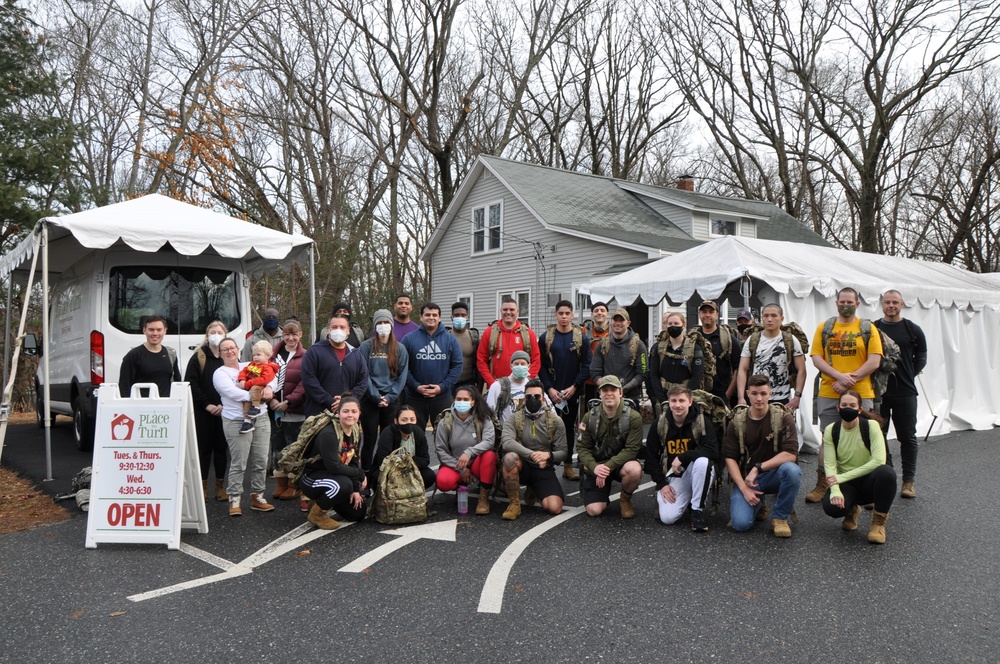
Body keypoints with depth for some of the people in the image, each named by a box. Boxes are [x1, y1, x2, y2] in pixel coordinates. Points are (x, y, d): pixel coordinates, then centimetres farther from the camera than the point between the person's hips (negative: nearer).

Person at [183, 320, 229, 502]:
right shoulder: (199, 357, 2)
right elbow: (190, 383, -4)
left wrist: (224, 405, -10)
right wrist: (206, 405, -11)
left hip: (224, 411, 1)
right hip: (203, 412, -1)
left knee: (221, 447, 6)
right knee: (204, 447, 4)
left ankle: (220, 486, 16)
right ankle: (203, 486, 13)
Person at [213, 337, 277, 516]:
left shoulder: (249, 367, 17)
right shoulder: (220, 373, 3)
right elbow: (232, 392, -13)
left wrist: (269, 387, -12)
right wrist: (256, 395, -18)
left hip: (261, 419, 5)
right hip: (237, 422, -5)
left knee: (261, 461, 7)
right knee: (238, 463, -6)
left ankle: (257, 497, 18)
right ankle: (234, 500, 6)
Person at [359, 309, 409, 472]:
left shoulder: (400, 349, 6)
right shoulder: (366, 346, -1)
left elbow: (402, 376, 2)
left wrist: (390, 397, -8)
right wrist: (376, 397, -12)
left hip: (392, 400, 2)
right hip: (370, 400, -2)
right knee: (370, 438, 2)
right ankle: (365, 473, 11)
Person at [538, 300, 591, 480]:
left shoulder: (582, 338, 1)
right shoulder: (546, 337, 1)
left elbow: (586, 366, -2)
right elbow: (541, 365, -1)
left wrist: (574, 387, -10)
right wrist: (549, 388, -10)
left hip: (572, 392, 1)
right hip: (551, 392, -1)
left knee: (569, 428, 9)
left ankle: (568, 466, 16)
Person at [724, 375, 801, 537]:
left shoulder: (783, 417, -9)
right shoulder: (737, 421, -3)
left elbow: (791, 454, -18)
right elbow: (730, 458, -5)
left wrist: (757, 468, -22)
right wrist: (744, 489, -15)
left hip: (774, 474, 0)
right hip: (746, 477, 1)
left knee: (792, 470, -36)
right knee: (741, 523, -23)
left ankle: (780, 517, -10)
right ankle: (757, 505, 16)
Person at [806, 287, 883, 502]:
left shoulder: (868, 329, 5)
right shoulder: (824, 328, 8)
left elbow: (874, 362, -3)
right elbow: (816, 358, 1)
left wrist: (850, 380, -12)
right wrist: (840, 376, -13)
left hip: (861, 395, -1)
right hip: (828, 395, 1)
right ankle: (822, 485, 12)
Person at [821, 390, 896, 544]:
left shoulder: (871, 426, -13)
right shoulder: (831, 431, -6)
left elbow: (878, 460, -24)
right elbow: (829, 465, -12)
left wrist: (842, 477, -26)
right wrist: (835, 490, -31)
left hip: (869, 480, -1)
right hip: (845, 484, 1)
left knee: (886, 472, -36)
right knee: (831, 506, -32)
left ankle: (879, 521, -11)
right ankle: (851, 511, 10)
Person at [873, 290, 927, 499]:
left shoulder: (913, 330, 4)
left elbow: (921, 358, 8)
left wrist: (908, 376, 0)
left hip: (905, 393, -1)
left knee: (907, 437, 4)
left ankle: (908, 481, 11)